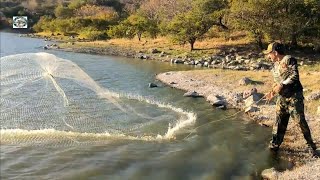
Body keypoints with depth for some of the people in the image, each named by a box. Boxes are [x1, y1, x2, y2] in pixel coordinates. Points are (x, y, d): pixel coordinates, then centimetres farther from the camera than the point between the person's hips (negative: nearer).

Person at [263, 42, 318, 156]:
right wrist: (272, 93, 7)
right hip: (282, 97, 7)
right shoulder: (275, 65, 13)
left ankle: (312, 146, 12)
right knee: (279, 123, 10)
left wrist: (282, 85, -23)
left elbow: (295, 76, -20)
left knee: (301, 121, -3)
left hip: (294, 96, -7)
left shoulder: (289, 60, -11)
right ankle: (274, 145, 20)